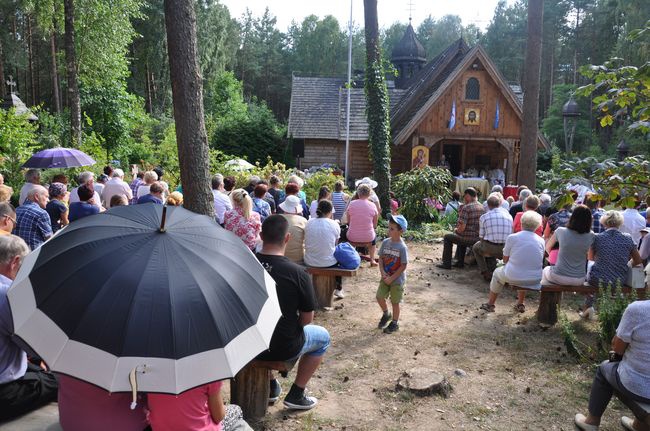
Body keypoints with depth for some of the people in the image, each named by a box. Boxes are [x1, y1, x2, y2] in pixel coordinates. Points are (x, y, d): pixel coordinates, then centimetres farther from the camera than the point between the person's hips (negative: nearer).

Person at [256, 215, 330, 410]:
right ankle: (296, 395, 24)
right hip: (283, 349, -4)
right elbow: (307, 319, -12)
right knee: (323, 337, 24)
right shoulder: (298, 273, -22)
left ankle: (270, 386, 39)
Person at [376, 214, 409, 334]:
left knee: (395, 302, 8)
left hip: (397, 280, -5)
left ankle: (395, 323, 27)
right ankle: (386, 314, 33)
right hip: (385, 277, 5)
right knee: (379, 297, 5)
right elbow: (381, 258, 2)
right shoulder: (385, 242, -4)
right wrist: (382, 272, -12)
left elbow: (403, 266, -17)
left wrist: (392, 278, -17)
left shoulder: (402, 247, -19)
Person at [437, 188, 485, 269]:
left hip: (469, 239, -7)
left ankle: (446, 264, 17)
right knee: (461, 237, 36)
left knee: (447, 237, 15)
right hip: (479, 238, 8)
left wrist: (456, 230, 1)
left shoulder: (466, 207, -18)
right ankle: (460, 262, 37)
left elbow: (462, 227, -22)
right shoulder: (482, 207, 6)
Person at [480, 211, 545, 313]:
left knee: (497, 273, 29)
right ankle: (520, 304, 44)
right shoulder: (541, 241, 1)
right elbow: (540, 260, 11)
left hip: (514, 277, -3)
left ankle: (490, 304, 37)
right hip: (535, 280, 3)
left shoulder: (512, 237, -7)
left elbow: (505, 259, 1)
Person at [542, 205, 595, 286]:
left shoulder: (560, 231, -13)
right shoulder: (591, 236, -9)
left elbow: (547, 248, 6)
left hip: (558, 277, -2)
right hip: (578, 281, 2)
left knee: (546, 270, 33)